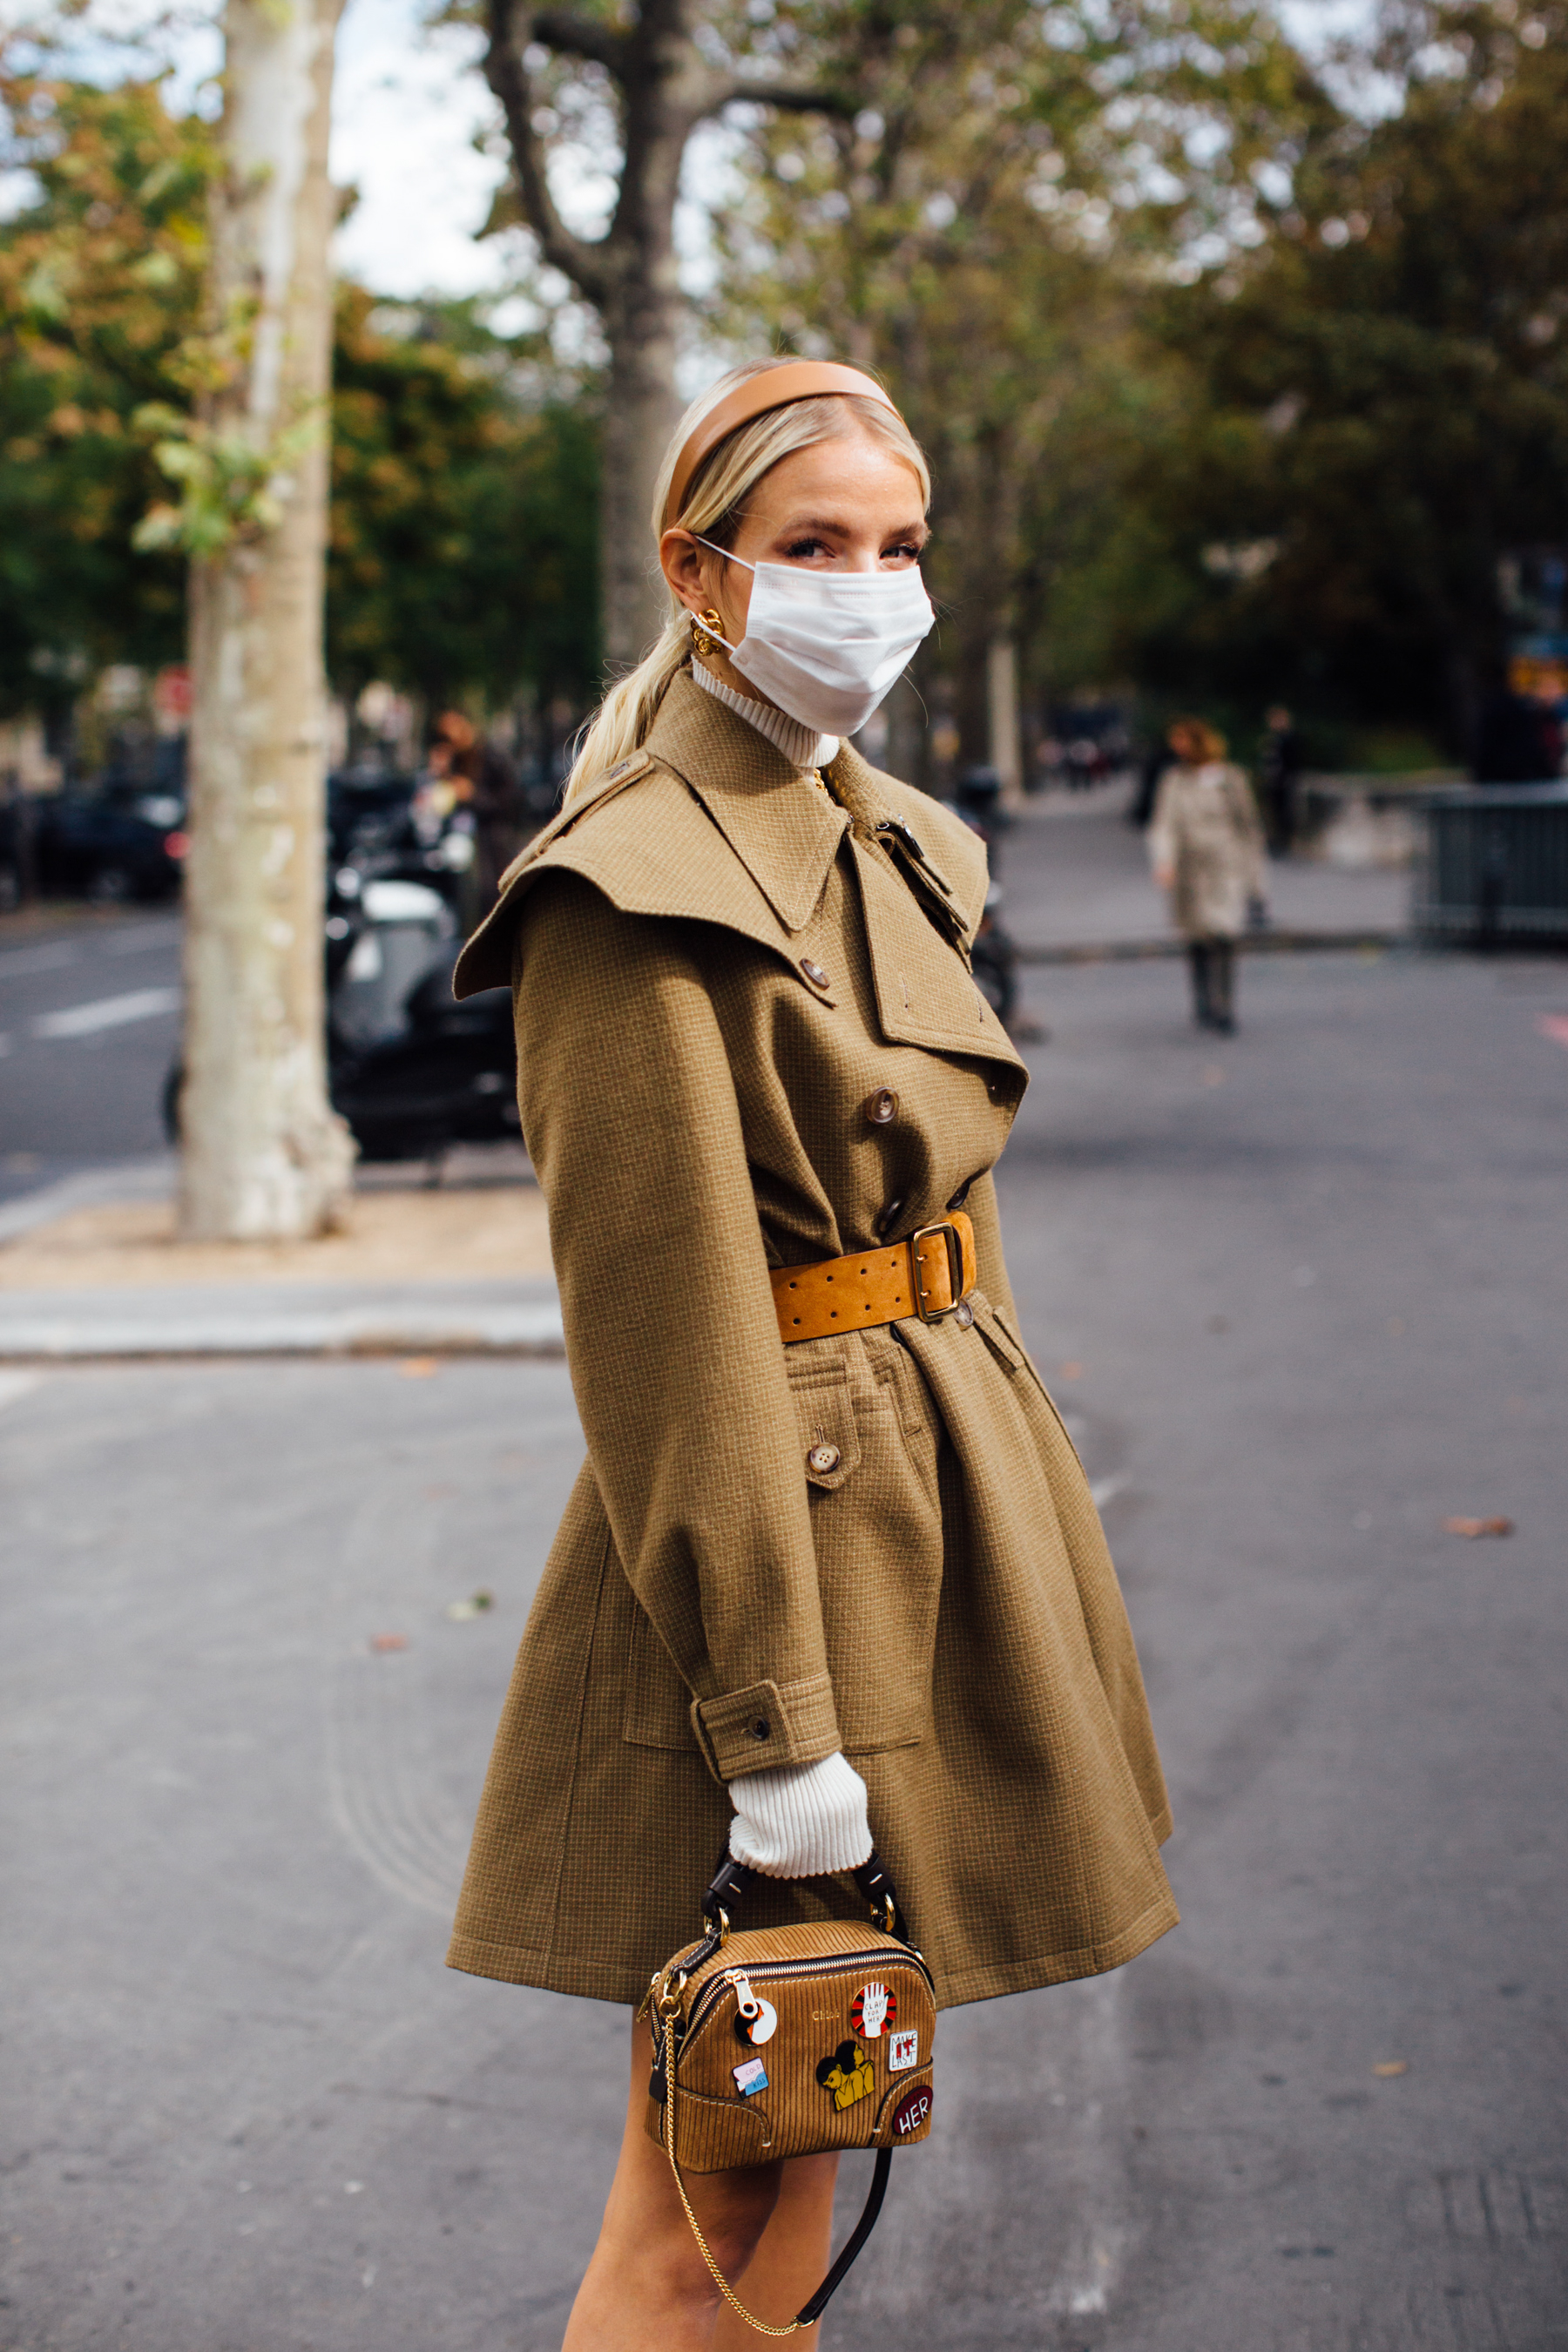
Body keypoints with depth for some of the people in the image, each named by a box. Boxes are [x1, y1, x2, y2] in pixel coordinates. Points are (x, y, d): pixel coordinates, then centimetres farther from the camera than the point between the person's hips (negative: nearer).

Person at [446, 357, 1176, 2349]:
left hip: (932, 1508, 9)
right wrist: (769, 1717, -20)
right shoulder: (634, 898, -16)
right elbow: (664, 1328, -19)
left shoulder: (887, 849, 12)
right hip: (773, 1511, -8)